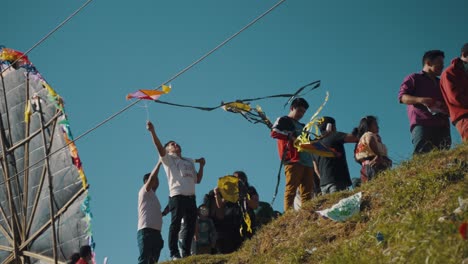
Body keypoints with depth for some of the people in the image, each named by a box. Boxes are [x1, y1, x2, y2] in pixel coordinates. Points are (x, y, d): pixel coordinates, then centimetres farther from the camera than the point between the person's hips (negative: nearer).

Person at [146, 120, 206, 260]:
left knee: (191, 226, 5)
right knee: (175, 224, -10)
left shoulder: (190, 162, 27)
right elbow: (160, 148, -11)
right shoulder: (169, 159, 8)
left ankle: (186, 253, 10)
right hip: (177, 196, -6)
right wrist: (152, 131, -25)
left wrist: (201, 166, 15)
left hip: (191, 197, 6)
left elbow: (197, 180, 27)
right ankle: (174, 253, -10)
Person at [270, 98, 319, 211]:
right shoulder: (283, 120, 11)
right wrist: (291, 136, -15)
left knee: (307, 192, -1)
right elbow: (274, 132, -9)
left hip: (307, 162, 8)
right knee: (291, 189, -15)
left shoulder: (302, 126, 33)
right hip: (293, 161, -7)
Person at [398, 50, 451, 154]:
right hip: (421, 124, -5)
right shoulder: (414, 78, 15)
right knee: (421, 155, -21)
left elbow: (448, 104, 35)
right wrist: (421, 100, -15)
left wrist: (446, 108, 9)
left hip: (442, 126, 5)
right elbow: (402, 96, 2)